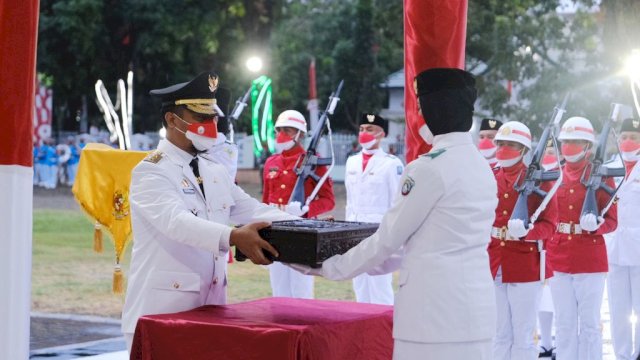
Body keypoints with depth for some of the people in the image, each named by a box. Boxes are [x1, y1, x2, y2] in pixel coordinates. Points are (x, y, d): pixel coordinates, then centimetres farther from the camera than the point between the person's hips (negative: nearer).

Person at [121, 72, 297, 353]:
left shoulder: (216, 172, 14)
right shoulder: (150, 172, -11)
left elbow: (253, 210, 9)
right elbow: (176, 221, -28)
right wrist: (233, 237, -43)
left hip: (210, 308, 7)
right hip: (162, 310, -7)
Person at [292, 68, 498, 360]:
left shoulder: (429, 168, -13)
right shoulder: (480, 166, 12)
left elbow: (388, 239, -6)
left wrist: (330, 268, 7)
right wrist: (364, 263, 24)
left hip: (436, 308, -8)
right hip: (478, 304, 8)